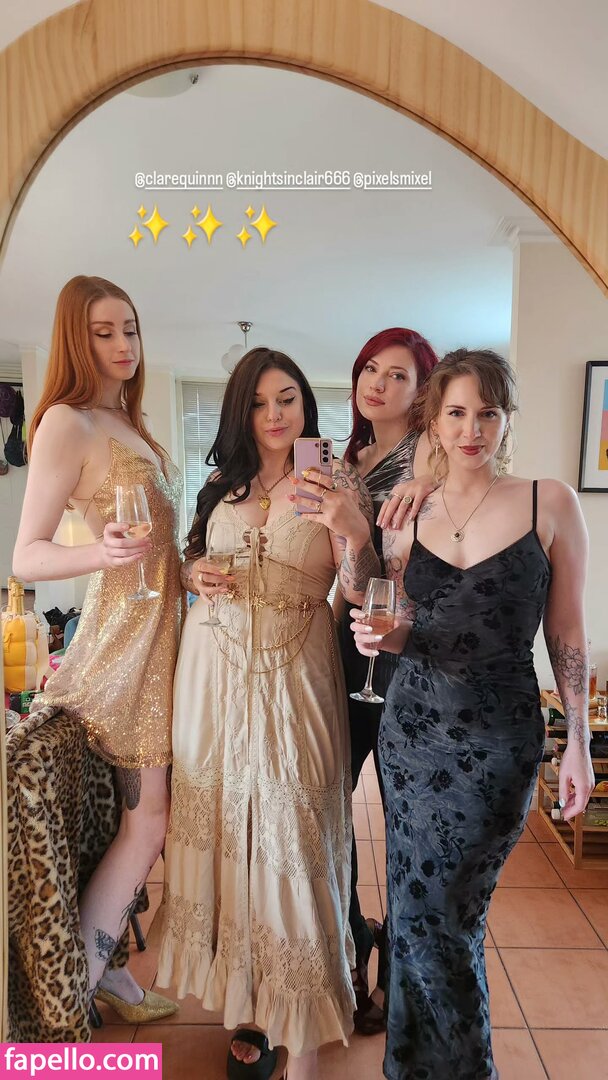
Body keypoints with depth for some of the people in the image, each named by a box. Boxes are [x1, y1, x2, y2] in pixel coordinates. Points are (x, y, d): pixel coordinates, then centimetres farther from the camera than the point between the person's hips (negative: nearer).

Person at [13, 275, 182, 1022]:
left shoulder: (128, 422, 14)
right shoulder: (66, 422, -11)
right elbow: (26, 557, -16)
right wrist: (101, 554, -32)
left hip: (162, 622, 8)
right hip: (123, 631, -8)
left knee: (144, 812, 13)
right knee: (150, 814, 1)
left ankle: (105, 968, 28)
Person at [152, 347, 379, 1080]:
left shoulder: (336, 482, -1)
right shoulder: (221, 484, 10)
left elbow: (360, 593, -10)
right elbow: (189, 565, 20)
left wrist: (355, 532, -28)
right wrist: (195, 574, -2)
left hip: (292, 677, -3)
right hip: (213, 670, 4)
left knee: (290, 833, -1)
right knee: (222, 823, 10)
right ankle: (247, 999, 33)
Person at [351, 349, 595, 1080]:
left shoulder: (549, 503, -6)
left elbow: (566, 631, -2)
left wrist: (579, 741, -3)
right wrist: (377, 634, -11)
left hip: (499, 738, -3)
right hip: (412, 727, 4)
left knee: (437, 914, 2)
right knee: (418, 905, 15)